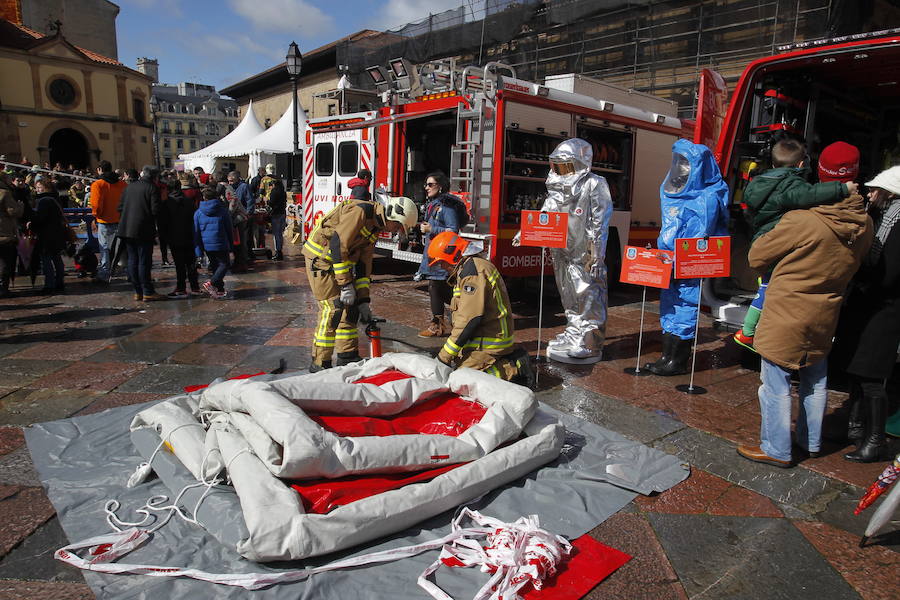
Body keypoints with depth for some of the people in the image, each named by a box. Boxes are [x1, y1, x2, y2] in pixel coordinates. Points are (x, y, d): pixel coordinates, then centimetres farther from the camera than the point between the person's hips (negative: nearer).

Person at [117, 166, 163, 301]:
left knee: (133, 260, 10)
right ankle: (147, 292, -1)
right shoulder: (152, 188, -7)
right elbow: (156, 211, -14)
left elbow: (120, 207, 12)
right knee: (144, 261, -3)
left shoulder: (129, 187, 11)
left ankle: (138, 291, 14)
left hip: (127, 229, 6)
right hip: (144, 230, -6)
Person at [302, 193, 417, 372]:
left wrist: (363, 300, 6)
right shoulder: (360, 211, -20)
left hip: (340, 260, 9)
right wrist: (346, 284, -23)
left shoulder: (375, 227, 9)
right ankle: (320, 364, -2)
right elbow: (338, 245, -25)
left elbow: (364, 263, 10)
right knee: (333, 310, -11)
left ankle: (347, 357, 18)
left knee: (350, 308, 8)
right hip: (320, 256, -9)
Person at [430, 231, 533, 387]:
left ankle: (514, 370, -7)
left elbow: (470, 318, -24)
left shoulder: (472, 271, -19)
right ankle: (510, 360, 10)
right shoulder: (474, 266, 17)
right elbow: (464, 314, 19)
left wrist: (445, 354, -19)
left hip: (488, 341, -10)